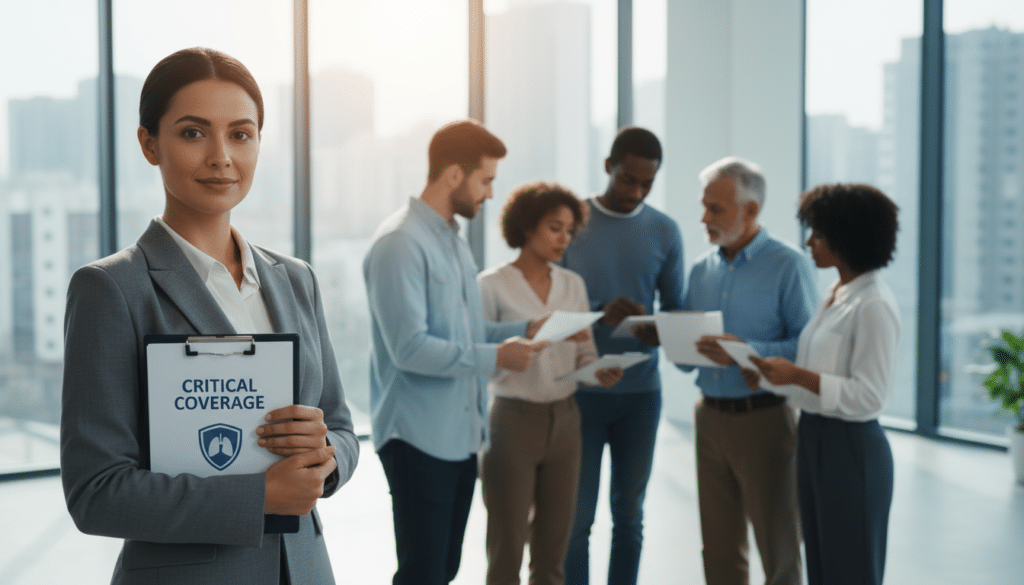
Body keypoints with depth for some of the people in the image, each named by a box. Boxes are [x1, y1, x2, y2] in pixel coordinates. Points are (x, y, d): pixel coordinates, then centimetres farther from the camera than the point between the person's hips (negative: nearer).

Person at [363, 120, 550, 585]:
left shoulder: (453, 241, 14)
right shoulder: (401, 243, -15)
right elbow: (409, 348, -22)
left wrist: (524, 330, 4)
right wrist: (495, 358, -20)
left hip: (461, 435, 9)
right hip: (419, 438, -9)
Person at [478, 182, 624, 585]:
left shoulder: (573, 285, 9)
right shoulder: (492, 285, -6)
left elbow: (585, 352, 11)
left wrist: (599, 372, -11)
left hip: (564, 419, 5)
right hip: (514, 418, -5)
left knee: (553, 550, 10)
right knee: (507, 549, 3)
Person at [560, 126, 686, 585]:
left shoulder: (664, 232, 4)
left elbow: (674, 307, 8)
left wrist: (661, 332, -15)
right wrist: (600, 313, -23)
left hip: (641, 392, 2)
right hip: (580, 389, -2)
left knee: (629, 513, 11)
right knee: (576, 515, 3)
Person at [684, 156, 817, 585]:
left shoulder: (788, 265, -7)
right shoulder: (701, 269, 10)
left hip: (763, 417, -5)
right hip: (710, 416, 6)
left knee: (778, 550, 4)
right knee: (719, 549, 13)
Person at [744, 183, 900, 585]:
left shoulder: (873, 305, -18)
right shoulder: (836, 294, 10)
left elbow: (868, 396, -20)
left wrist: (799, 376, -24)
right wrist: (768, 377, 1)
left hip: (852, 449, -9)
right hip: (815, 441, 9)